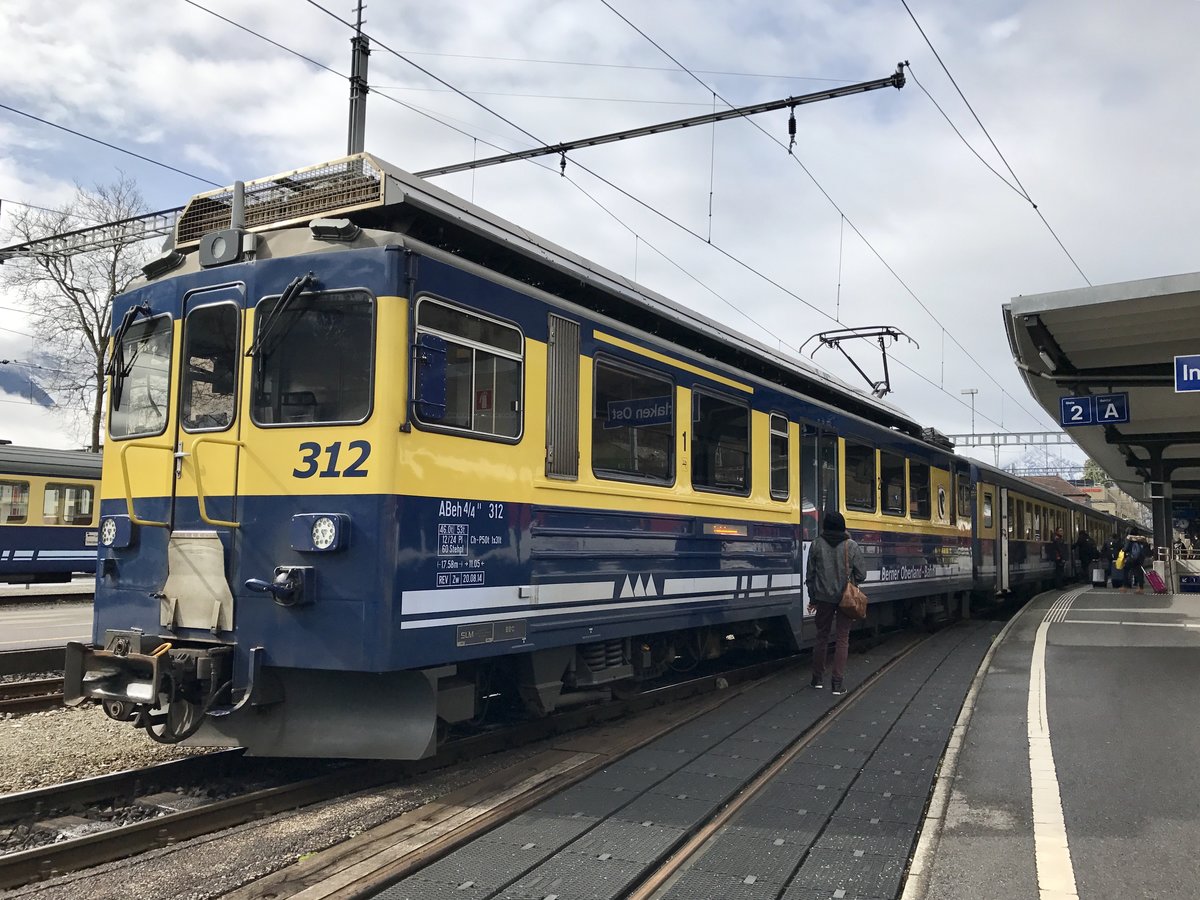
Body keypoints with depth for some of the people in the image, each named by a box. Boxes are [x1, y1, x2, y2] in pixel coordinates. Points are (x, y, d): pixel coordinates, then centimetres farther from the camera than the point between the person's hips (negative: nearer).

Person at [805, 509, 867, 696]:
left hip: (823, 598, 1)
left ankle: (818, 678, 22)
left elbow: (810, 574, 1)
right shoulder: (852, 546, -7)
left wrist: (812, 598, 12)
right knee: (842, 639, 5)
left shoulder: (816, 545, -4)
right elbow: (861, 574, -4)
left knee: (822, 636, 15)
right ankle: (837, 683, 2)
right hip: (845, 598, -1)